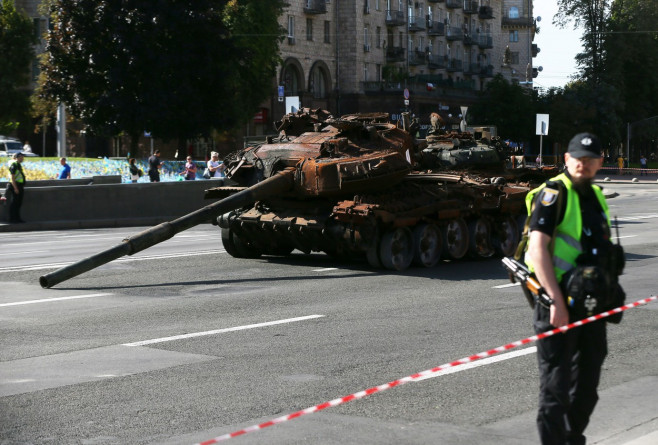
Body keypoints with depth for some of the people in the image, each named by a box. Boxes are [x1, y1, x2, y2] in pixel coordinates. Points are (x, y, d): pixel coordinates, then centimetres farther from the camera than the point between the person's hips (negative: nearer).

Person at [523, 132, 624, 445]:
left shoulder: (596, 197, 15)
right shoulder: (553, 194, -11)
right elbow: (537, 249, -20)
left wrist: (608, 295, 20)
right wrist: (556, 300, -25)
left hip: (591, 304, 8)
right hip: (560, 302, -8)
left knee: (587, 384, 16)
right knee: (555, 384, -4)